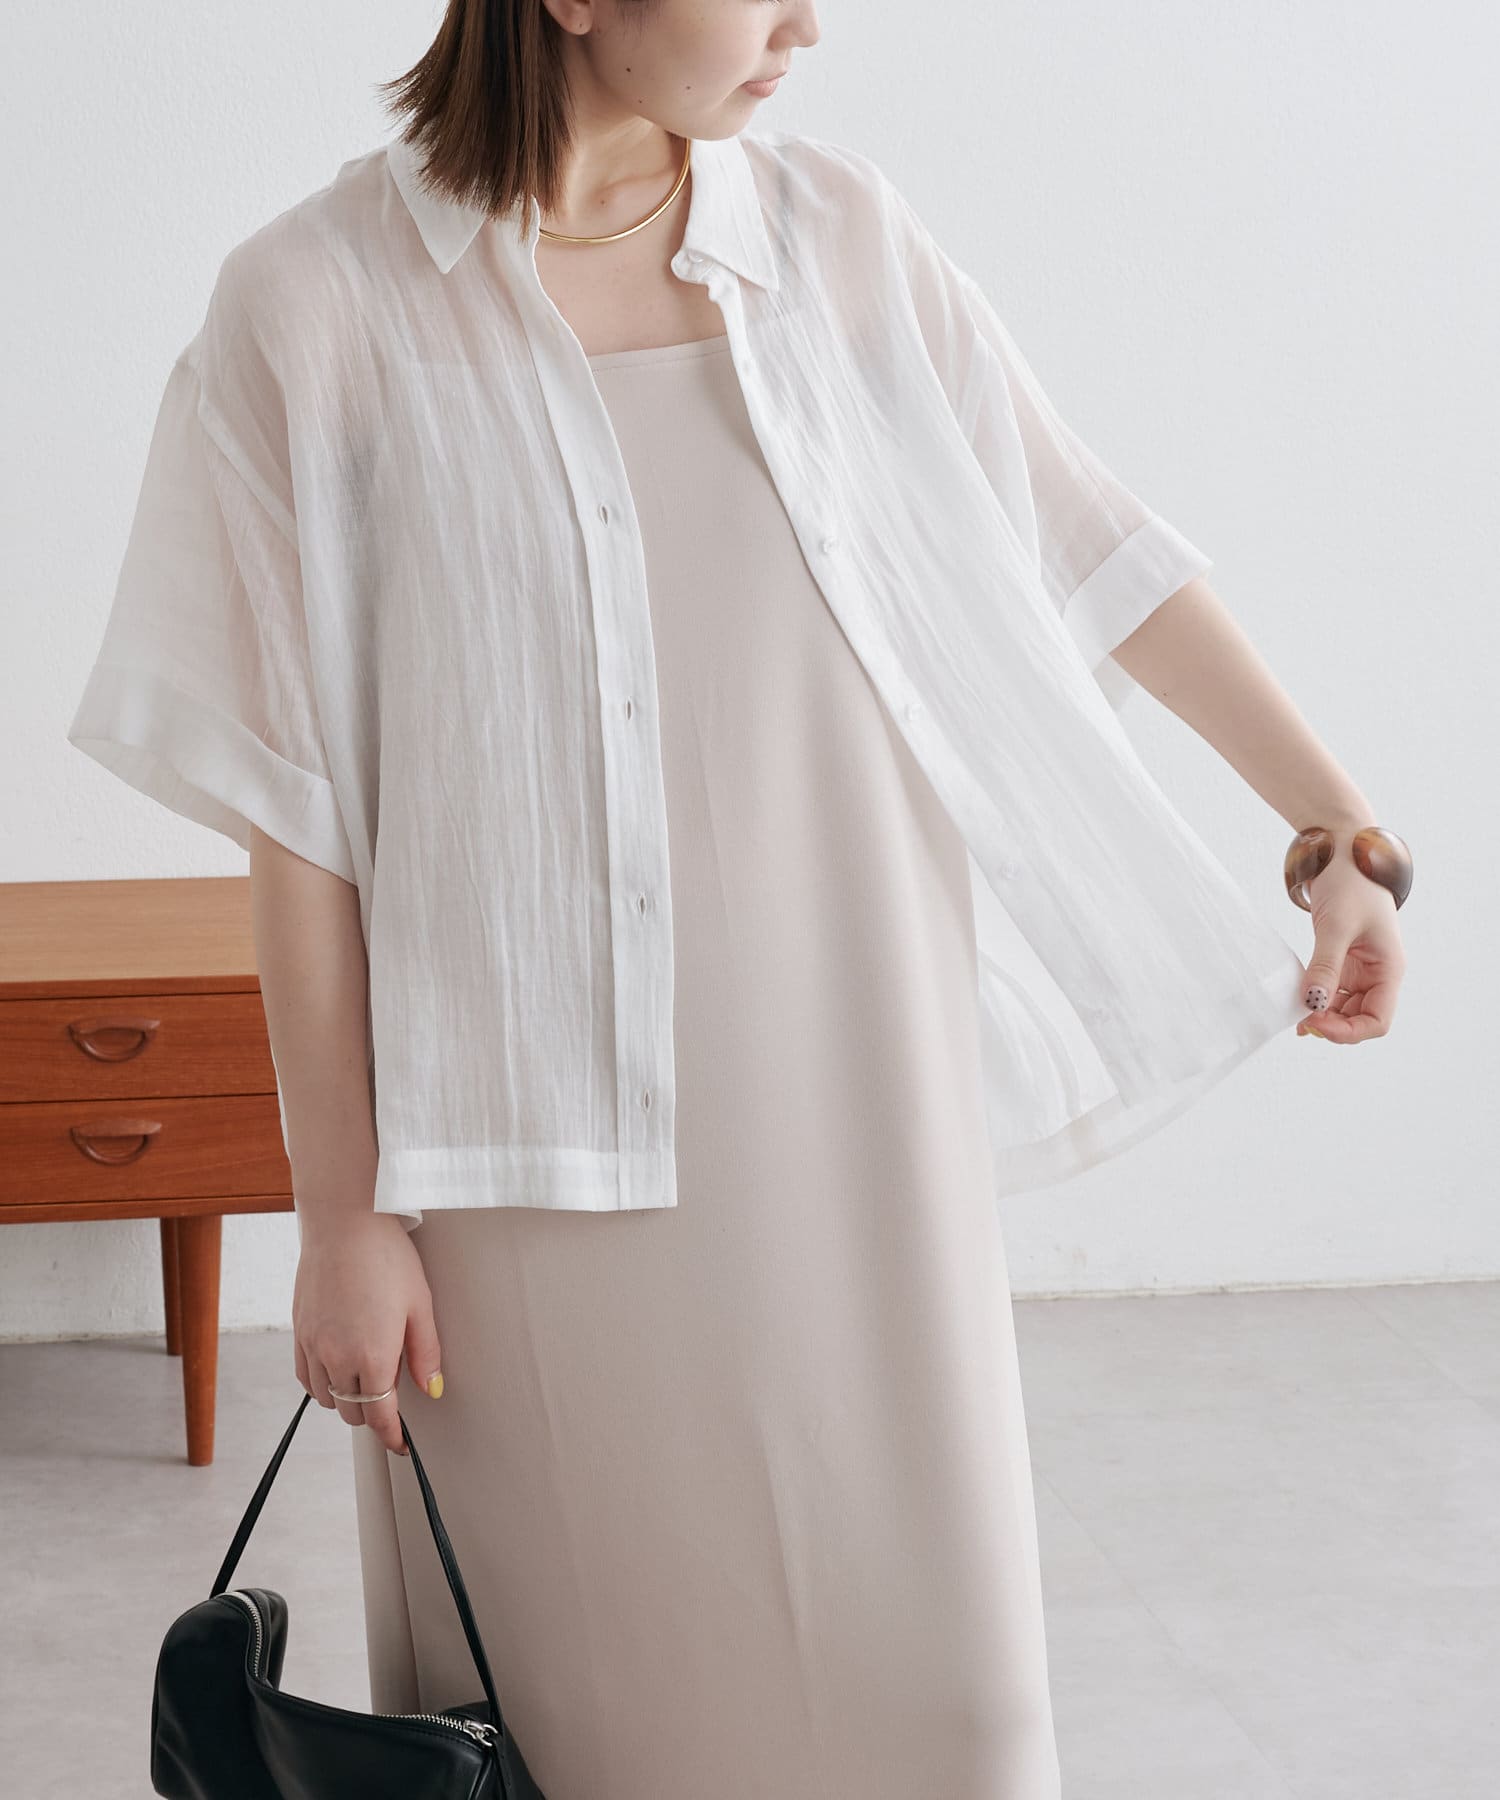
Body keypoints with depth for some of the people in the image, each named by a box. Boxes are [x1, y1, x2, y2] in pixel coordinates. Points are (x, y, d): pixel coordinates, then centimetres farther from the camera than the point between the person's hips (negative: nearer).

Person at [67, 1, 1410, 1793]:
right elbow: (296, 809, -6)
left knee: (916, 1645, 9)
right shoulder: (321, 302, -7)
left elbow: (1085, 544, 11)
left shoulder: (839, 232, 3)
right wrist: (343, 1213, -6)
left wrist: (1341, 822, 13)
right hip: (542, 1144, -3)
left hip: (852, 1106, 3)